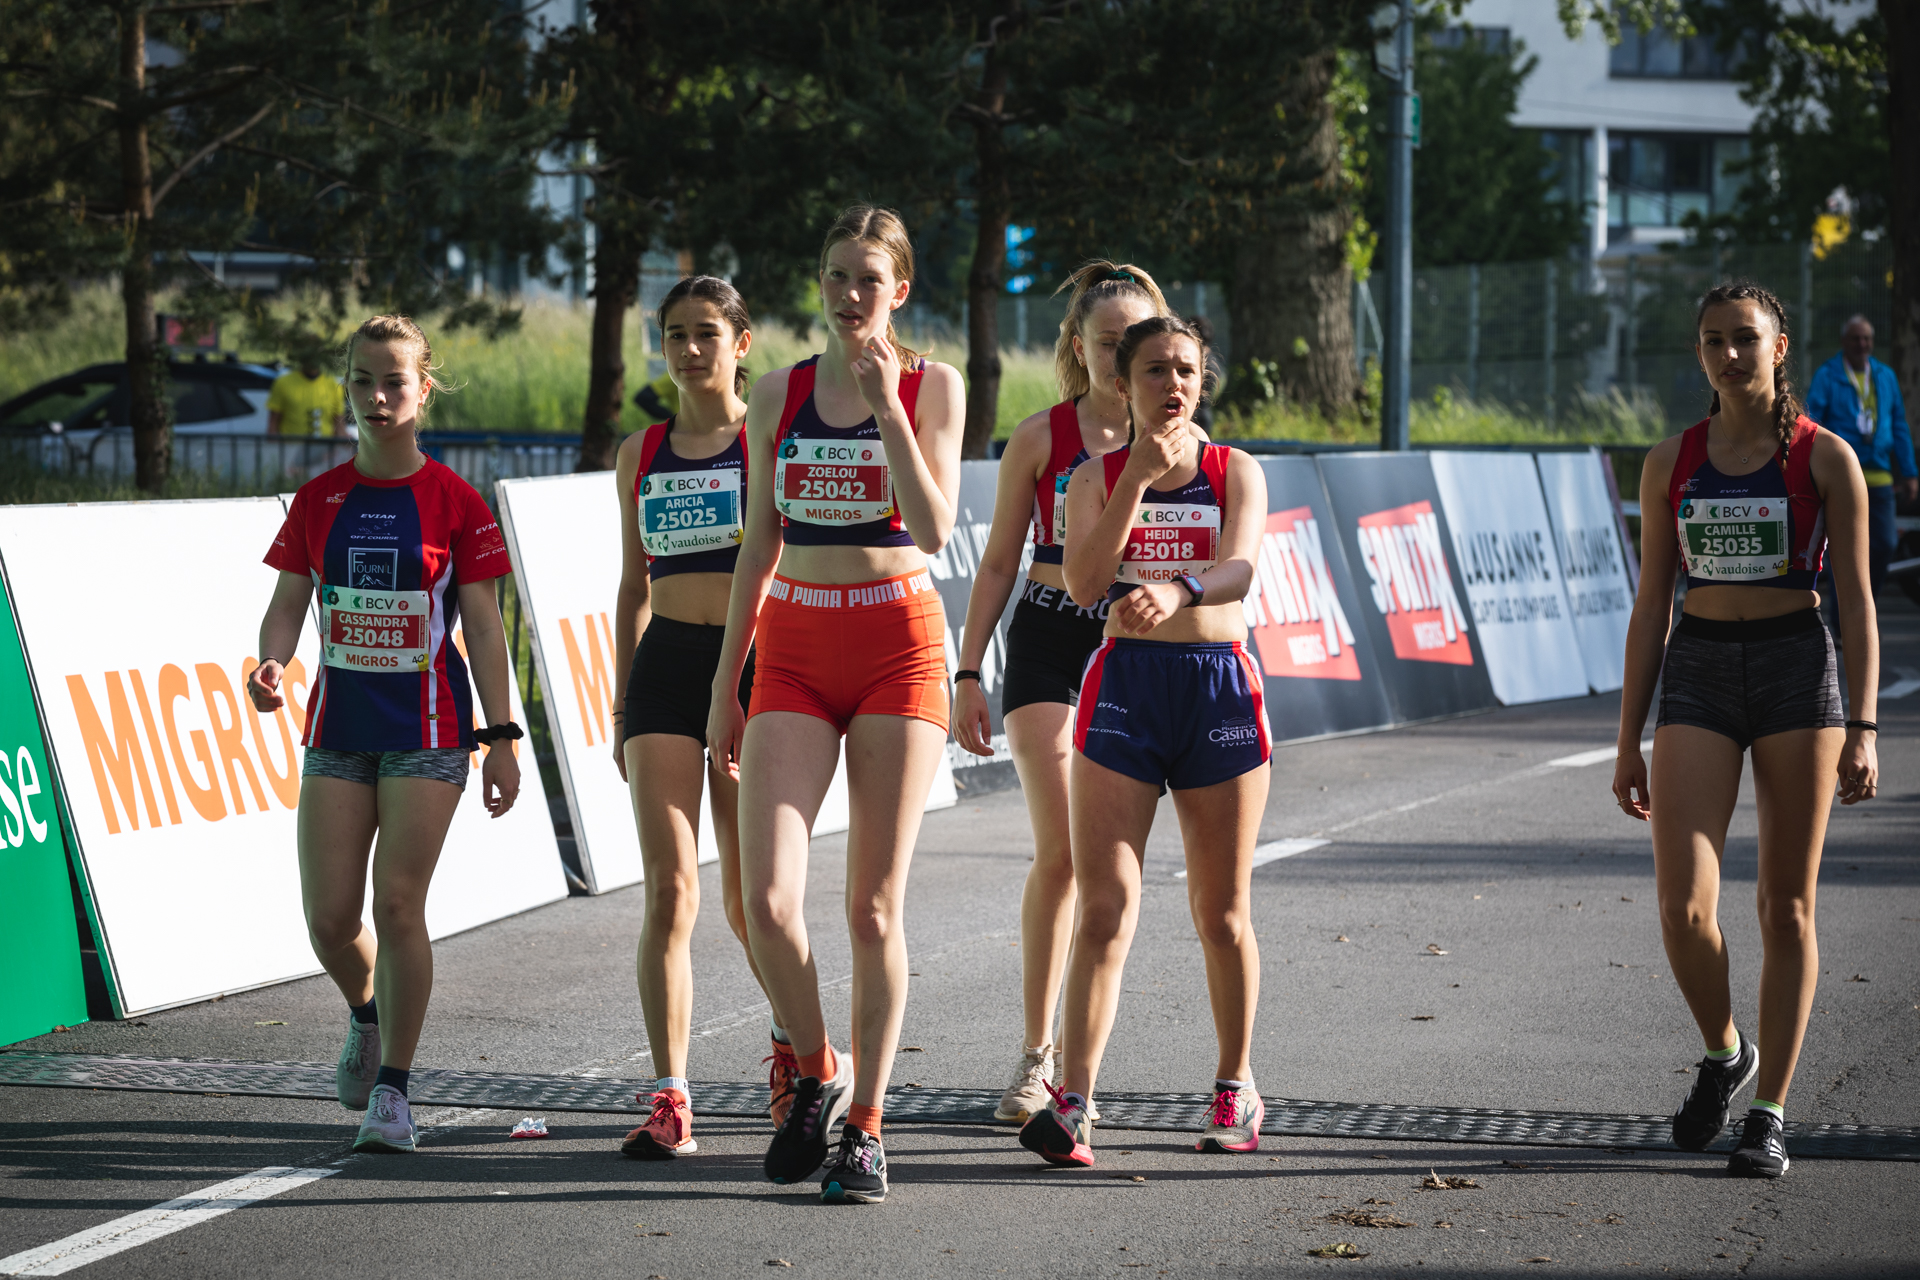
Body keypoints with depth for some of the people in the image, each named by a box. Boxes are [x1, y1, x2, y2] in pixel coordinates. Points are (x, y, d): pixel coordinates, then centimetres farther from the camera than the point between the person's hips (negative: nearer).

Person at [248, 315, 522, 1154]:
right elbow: (288, 603, 5)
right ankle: (366, 1014, 32)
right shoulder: (319, 500, 6)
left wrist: (502, 738, -6)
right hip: (339, 726, 3)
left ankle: (392, 1091, 1)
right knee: (329, 917, -2)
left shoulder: (453, 502, -3)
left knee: (398, 904, -10)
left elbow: (483, 626, -2)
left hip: (426, 726, -3)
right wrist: (271, 663, -17)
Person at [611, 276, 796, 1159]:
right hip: (665, 665, 3)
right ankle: (671, 1098, -11)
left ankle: (794, 1039, 33)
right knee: (670, 888, -9)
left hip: (756, 661, -3)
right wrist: (623, 703, 15)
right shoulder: (641, 454, 13)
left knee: (749, 895, 5)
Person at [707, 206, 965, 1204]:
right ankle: (818, 1073, 14)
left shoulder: (931, 387, 0)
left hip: (897, 647, -2)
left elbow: (933, 531, -12)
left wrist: (885, 403, -18)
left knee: (874, 907, -2)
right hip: (794, 647, 2)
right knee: (768, 900, -11)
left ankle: (864, 1124, 8)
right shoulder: (778, 395, 9)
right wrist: (726, 687, 13)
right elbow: (759, 545, 13)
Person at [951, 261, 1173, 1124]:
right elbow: (999, 564, 7)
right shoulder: (1041, 439, 3)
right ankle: (1038, 1051, -4)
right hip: (1049, 640, -1)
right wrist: (967, 672, 2)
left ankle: (1077, 1061, 11)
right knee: (1060, 851, -12)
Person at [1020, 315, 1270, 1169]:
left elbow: (1239, 569, -14)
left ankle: (1236, 1086, 23)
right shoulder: (1098, 477, 7)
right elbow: (1084, 583, -9)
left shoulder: (1236, 473, 4)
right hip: (1124, 684, 0)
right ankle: (1073, 1102, -16)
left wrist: (1177, 590, -35)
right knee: (1105, 906, -10)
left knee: (1221, 913, 7)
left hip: (1219, 685, 0)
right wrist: (1139, 474, -13)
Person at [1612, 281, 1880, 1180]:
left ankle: (1769, 1112, 12)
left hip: (1797, 671, -2)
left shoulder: (1825, 458, 0)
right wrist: (1629, 742, 8)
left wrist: (1863, 729, -8)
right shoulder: (1671, 464, 7)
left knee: (1786, 906, 3)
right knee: (1683, 905, -11)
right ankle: (1724, 1054, 17)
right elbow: (1650, 608, 10)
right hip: (1698, 675, 2)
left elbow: (1856, 601, 0)